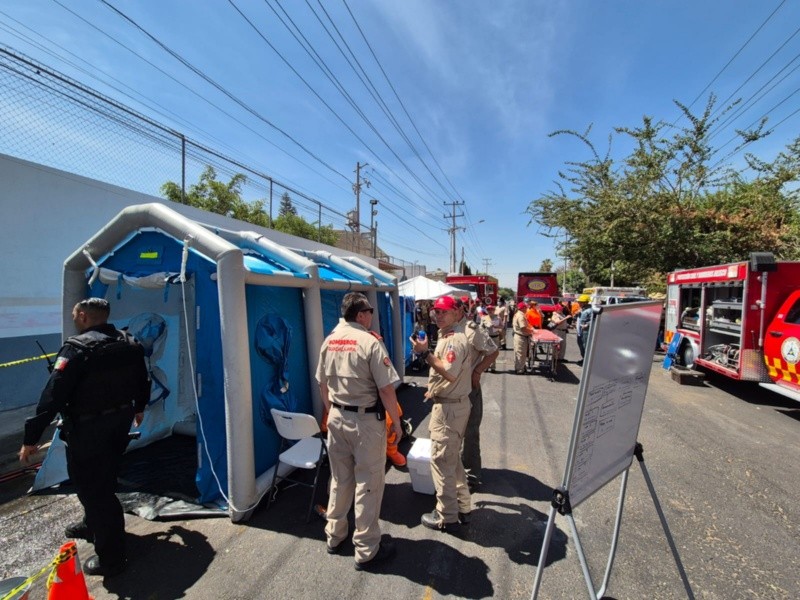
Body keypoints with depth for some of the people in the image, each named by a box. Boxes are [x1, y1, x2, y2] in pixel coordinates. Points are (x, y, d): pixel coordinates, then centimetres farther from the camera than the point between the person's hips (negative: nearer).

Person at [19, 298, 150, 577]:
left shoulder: (77, 347, -18)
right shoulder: (130, 343, 4)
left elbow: (53, 395, -21)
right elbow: (143, 381, 15)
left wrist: (32, 436, -14)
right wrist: (139, 408, 30)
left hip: (88, 428, -7)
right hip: (120, 420, 8)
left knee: (91, 485, 3)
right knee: (104, 480, 26)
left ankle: (110, 556, 12)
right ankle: (93, 525, 48)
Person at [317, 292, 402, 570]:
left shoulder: (329, 341, 2)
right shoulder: (370, 342, -18)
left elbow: (323, 384, 10)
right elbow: (386, 388, -18)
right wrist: (396, 421, -6)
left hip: (337, 418, 7)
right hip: (366, 420, -6)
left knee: (339, 479, 22)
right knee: (368, 485, 9)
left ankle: (334, 536, 39)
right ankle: (367, 550, 24)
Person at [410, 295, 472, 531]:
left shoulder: (455, 339, -20)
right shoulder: (447, 336, 12)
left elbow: (450, 374, -29)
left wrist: (425, 352, -29)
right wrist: (434, 389, 20)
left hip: (449, 407, -11)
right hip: (452, 404, 11)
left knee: (441, 460, 1)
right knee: (452, 458, 20)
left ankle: (446, 517, 16)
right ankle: (462, 507, 34)